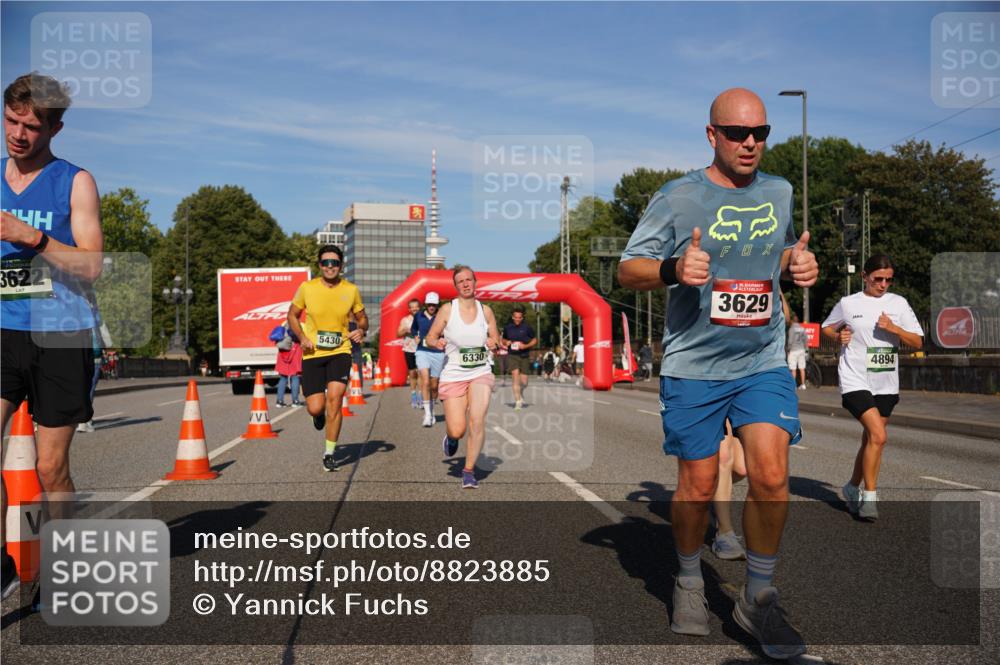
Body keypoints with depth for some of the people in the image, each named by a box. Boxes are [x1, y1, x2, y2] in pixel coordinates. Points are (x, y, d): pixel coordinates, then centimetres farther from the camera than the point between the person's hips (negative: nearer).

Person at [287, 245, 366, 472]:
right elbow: (292, 315, 9)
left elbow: (362, 318, 13)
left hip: (340, 352, 0)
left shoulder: (351, 290, -1)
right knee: (315, 408, -4)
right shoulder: (307, 288, -4)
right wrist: (302, 337, -8)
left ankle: (329, 453, 2)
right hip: (312, 354, 0)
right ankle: (320, 414, 38)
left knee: (334, 398, -15)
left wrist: (361, 330, -10)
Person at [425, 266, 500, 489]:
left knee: (477, 420, -18)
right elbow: (430, 337, 4)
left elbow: (496, 340, 14)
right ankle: (450, 437, 36)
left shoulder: (486, 310, 4)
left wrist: (494, 344, -9)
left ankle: (469, 470, 0)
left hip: (480, 373, 1)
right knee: (457, 431, -4)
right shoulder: (448, 309, -2)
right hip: (453, 375, -1)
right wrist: (437, 342, -19)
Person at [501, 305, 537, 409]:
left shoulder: (527, 327, -2)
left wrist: (526, 346, -11)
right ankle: (518, 400, -15)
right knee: (515, 374, -20)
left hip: (524, 356, 0)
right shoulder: (507, 327, 4)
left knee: (524, 382, 2)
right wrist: (506, 342, -4)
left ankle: (520, 392, 38)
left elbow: (535, 340, 6)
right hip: (512, 355, 0)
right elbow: (503, 339, 19)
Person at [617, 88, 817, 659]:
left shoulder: (780, 193, 9)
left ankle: (759, 596, 11)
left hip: (764, 361, 3)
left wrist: (801, 265, 1)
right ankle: (690, 581, 31)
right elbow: (627, 270, -4)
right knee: (698, 486, 5)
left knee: (771, 477, -9)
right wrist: (672, 269, -25)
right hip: (693, 366, -3)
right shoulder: (677, 198, -5)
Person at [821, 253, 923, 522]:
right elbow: (826, 328, 17)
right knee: (878, 435, -19)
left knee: (870, 440, 13)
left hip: (886, 384, 4)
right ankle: (869, 497, -7)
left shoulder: (898, 303, 6)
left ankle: (853, 488, 33)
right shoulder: (847, 304, 1)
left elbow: (918, 342, 4)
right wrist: (838, 336, -4)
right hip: (856, 381, -4)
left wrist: (894, 328, -13)